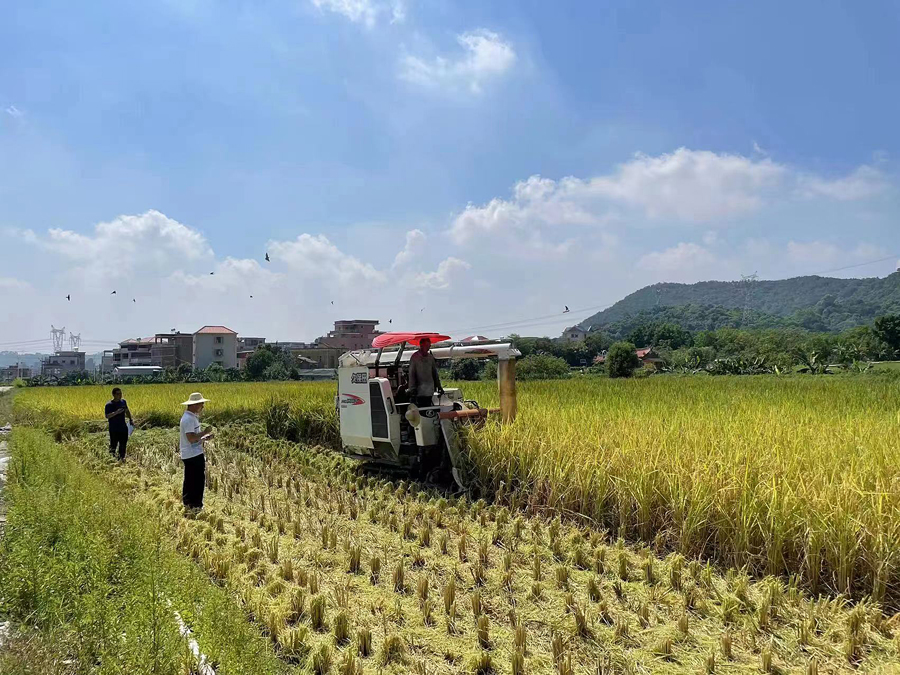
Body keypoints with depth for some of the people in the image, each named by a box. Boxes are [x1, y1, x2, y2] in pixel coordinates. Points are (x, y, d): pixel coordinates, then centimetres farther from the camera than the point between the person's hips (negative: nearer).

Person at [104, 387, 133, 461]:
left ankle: (121, 458, 28)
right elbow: (107, 416, -25)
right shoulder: (109, 405, -13)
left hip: (123, 428, 6)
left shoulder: (123, 401, 5)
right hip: (114, 430, -6)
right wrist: (116, 412, -37)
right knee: (113, 445, -2)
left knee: (123, 444, 14)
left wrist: (131, 419, 21)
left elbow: (127, 411, 23)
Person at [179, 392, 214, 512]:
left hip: (189, 455, 11)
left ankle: (187, 503, 27)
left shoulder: (192, 417, 15)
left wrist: (204, 438, 11)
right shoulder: (188, 419, -19)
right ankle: (196, 505, 1)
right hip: (194, 456, -11)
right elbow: (191, 438, -26)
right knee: (198, 480, -5)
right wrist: (204, 432, -16)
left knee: (189, 480, 17)